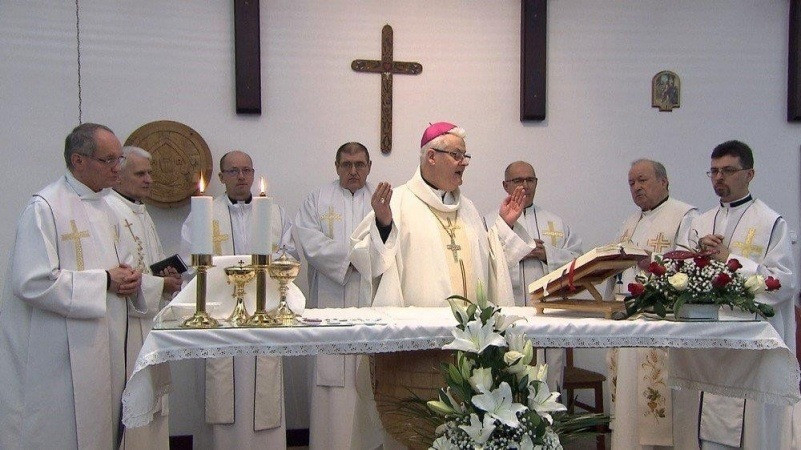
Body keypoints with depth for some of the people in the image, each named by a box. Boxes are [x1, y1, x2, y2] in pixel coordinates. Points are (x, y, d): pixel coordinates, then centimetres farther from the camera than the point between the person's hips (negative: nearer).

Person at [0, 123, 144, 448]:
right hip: (59, 357, -8)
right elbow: (32, 282, -22)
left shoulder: (104, 204, 13)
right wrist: (104, 281, -18)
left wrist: (125, 277, 1)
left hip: (103, 347, 8)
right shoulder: (45, 207, -14)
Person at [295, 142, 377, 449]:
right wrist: (351, 257, -8)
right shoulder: (319, 199, 11)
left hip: (372, 302, 1)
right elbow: (308, 242, -3)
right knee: (332, 376, -3)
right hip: (332, 303, 0)